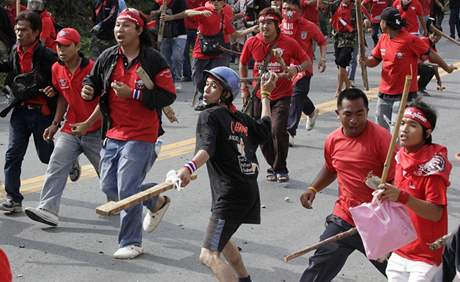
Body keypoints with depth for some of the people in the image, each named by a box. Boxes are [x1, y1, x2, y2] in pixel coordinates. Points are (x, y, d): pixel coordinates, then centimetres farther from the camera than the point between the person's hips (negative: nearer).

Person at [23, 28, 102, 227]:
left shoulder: (92, 68, -16)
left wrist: (87, 124, -24)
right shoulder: (57, 69, 3)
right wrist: (55, 123, 8)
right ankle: (47, 209, -19)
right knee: (56, 167, -12)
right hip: (70, 130, 5)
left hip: (95, 130, -5)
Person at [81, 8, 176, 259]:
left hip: (141, 136, -7)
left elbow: (168, 96, -14)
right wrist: (88, 88, -4)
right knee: (109, 187, 13)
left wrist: (132, 93, -22)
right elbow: (94, 79, 20)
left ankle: (131, 243, 11)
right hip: (113, 134, 7)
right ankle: (157, 202, 36)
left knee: (127, 190, -6)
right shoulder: (108, 57, 4)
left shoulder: (153, 60, -11)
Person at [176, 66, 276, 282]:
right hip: (249, 191, 9)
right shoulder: (240, 118, 13)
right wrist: (265, 96, 42)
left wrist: (189, 168, -44)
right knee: (220, 238, 34)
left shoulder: (209, 115, -8)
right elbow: (264, 129, 33)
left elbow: (207, 148, -26)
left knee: (209, 256, -15)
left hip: (230, 195, -9)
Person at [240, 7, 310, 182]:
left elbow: (307, 62, 0)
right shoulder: (252, 43, -3)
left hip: (282, 96, -3)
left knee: (278, 130, -18)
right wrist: (244, 87, 11)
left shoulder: (289, 43, -10)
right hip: (259, 95, 3)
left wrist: (296, 68, -21)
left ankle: (280, 169, 2)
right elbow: (243, 64, 14)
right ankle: (273, 166, 31)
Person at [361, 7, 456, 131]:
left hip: (405, 95, -6)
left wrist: (446, 68, 4)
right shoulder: (383, 38, 3)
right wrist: (366, 60, -12)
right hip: (384, 94, 7)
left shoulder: (410, 40, -17)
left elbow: (430, 54, -7)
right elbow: (374, 61, 11)